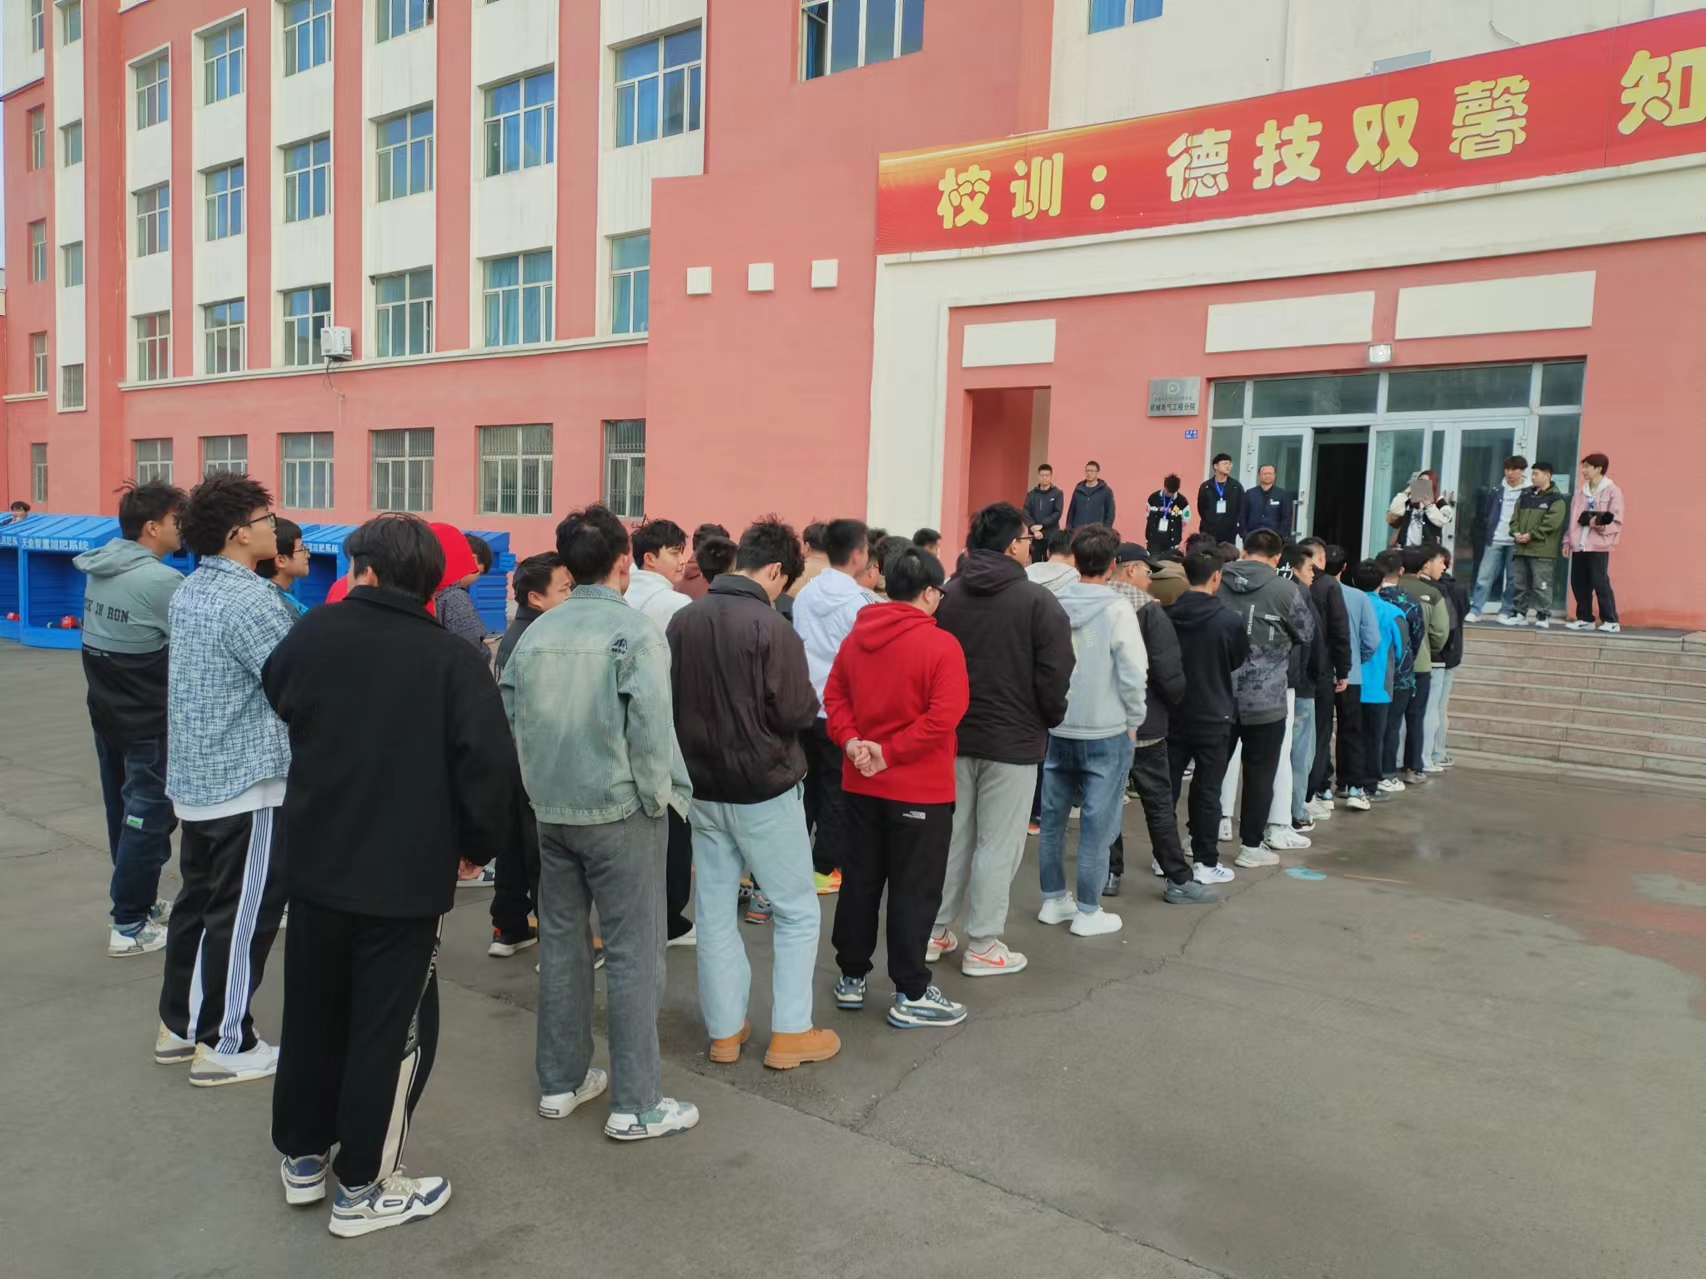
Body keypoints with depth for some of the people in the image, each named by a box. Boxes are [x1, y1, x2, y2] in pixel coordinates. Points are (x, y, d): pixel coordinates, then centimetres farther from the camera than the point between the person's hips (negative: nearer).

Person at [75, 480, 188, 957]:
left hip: (106, 712, 8)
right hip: (150, 722, -8)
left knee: (124, 813, 17)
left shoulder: (99, 569, 4)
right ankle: (129, 925, 8)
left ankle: (139, 901, 31)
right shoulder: (161, 580, -22)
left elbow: (122, 634, 8)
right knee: (148, 818, 2)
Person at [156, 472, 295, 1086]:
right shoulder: (250, 599, -20)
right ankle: (224, 1045, 11)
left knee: (197, 900, 18)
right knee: (241, 914, 2)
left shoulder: (188, 592, 9)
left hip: (195, 778, 9)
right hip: (250, 783, -9)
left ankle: (179, 1024, 29)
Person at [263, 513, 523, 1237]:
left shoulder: (313, 634, -3)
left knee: (311, 1013, 21)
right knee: (391, 1028, 8)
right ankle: (363, 1186, 17)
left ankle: (302, 1156, 36)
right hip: (408, 876, -4)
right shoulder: (453, 657, -14)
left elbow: (273, 699, 15)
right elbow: (489, 764, -18)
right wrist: (480, 845, -3)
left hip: (315, 864, 4)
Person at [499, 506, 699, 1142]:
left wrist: (540, 787, 16)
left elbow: (509, 721, 5)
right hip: (620, 814, -6)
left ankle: (561, 1082, 29)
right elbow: (652, 728, -20)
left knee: (561, 945, 16)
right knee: (633, 955, 3)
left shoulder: (536, 633, 4)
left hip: (552, 812, 6)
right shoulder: (636, 630, -13)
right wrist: (661, 797, -6)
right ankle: (636, 1105, 11)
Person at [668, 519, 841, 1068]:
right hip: (764, 790, -6)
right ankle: (789, 1034, 13)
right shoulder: (771, 627, -19)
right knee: (797, 912, 10)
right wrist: (810, 702, 2)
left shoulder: (683, 620, 0)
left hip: (702, 788, 6)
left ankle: (724, 1031, 23)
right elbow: (797, 713, -17)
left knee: (715, 912, 14)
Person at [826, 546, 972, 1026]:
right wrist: (888, 753, -18)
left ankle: (850, 978, 27)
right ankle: (910, 995, 11)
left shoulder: (856, 637, 5)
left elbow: (834, 696, 5)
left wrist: (851, 742, -6)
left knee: (859, 881, 16)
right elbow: (943, 718, -23)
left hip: (861, 784, 6)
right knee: (914, 891, 3)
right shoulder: (941, 645, -16)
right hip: (920, 789, -6)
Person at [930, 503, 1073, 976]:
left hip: (952, 736, 5)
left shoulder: (947, 596, 4)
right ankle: (982, 945, 11)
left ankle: (934, 931, 23)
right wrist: (1050, 720, 6)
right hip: (1013, 739, -5)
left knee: (951, 836, 15)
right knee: (997, 845, 4)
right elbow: (1054, 677, -12)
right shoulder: (1038, 600, -12)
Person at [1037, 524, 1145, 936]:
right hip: (1106, 732, -4)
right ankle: (1087, 912, 11)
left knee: (1053, 818, 14)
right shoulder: (1117, 609, -11)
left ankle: (1053, 899, 26)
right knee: (1097, 824, 4)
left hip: (1057, 729, 4)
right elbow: (1133, 672, -13)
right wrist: (1134, 721, 1)